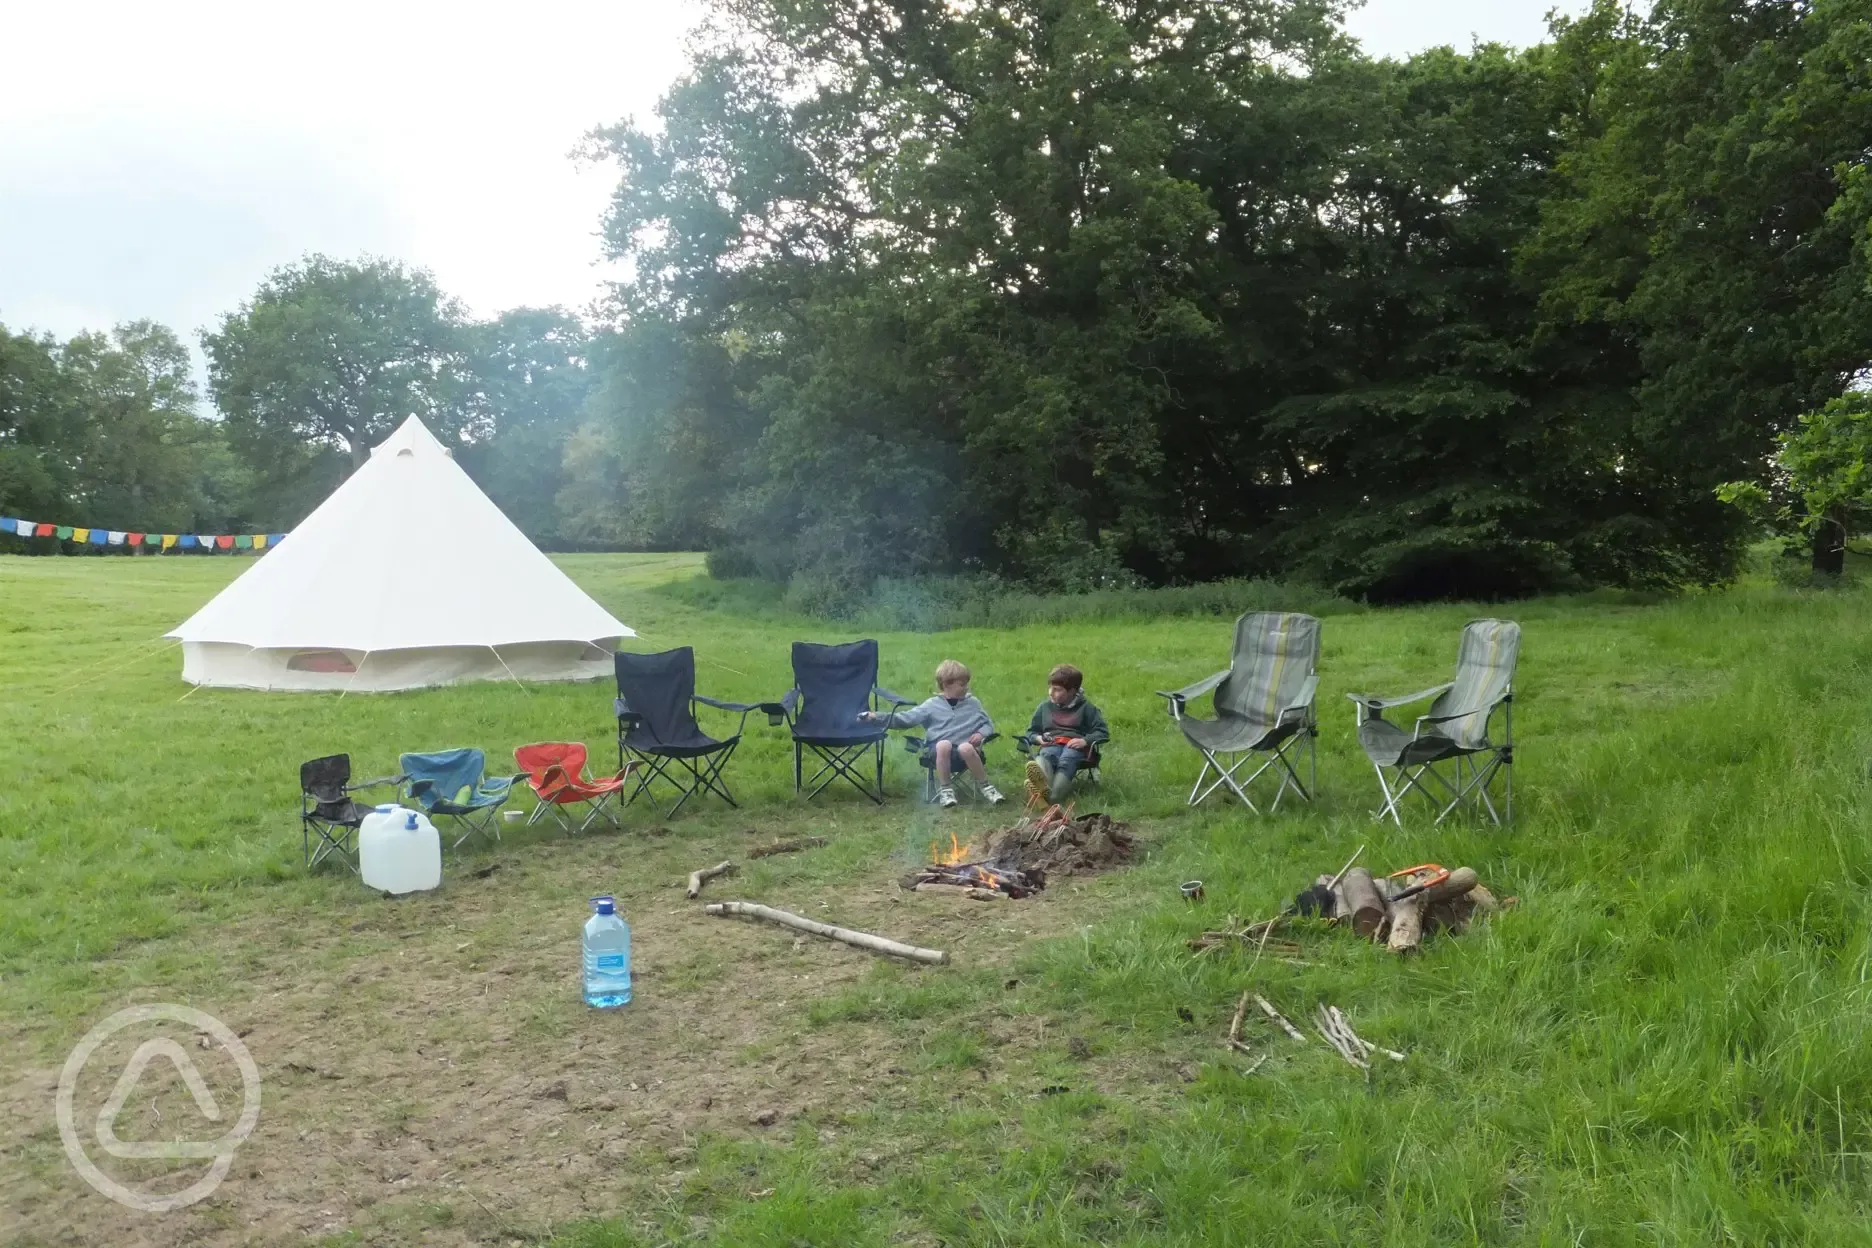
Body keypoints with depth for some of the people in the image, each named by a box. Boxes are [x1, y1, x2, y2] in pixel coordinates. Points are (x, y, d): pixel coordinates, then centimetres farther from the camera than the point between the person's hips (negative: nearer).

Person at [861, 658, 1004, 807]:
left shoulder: (973, 703, 17)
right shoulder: (932, 705, 11)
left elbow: (988, 724, 21)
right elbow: (905, 718, 8)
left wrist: (981, 733, -3)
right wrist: (877, 717, -3)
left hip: (963, 753, 1)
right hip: (938, 752, 0)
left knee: (966, 748, -36)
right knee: (944, 744, -37)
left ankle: (984, 786, -20)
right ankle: (944, 789, -21)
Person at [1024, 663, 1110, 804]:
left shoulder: (1085, 708, 11)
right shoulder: (1044, 707, 20)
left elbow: (1103, 732, 6)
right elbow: (1031, 732, 26)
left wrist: (1085, 741, -12)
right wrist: (1038, 738, 2)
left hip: (1075, 746, -1)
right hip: (1051, 745, 1)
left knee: (1066, 760, -39)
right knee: (1046, 755, -38)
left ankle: (1051, 794, -68)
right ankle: (1042, 783, -75)